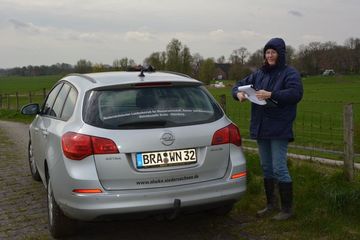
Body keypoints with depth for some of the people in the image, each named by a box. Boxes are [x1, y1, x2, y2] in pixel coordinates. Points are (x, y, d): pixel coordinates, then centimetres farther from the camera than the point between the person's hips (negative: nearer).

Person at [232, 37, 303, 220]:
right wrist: (238, 93, -6)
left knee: (279, 169, -7)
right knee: (266, 167, 14)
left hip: (279, 129, -7)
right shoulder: (259, 74, 13)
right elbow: (239, 84, 18)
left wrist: (271, 94, -27)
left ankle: (287, 209, 6)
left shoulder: (290, 73, -4)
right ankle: (270, 204, 28)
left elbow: (296, 93, -19)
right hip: (260, 129, 7)